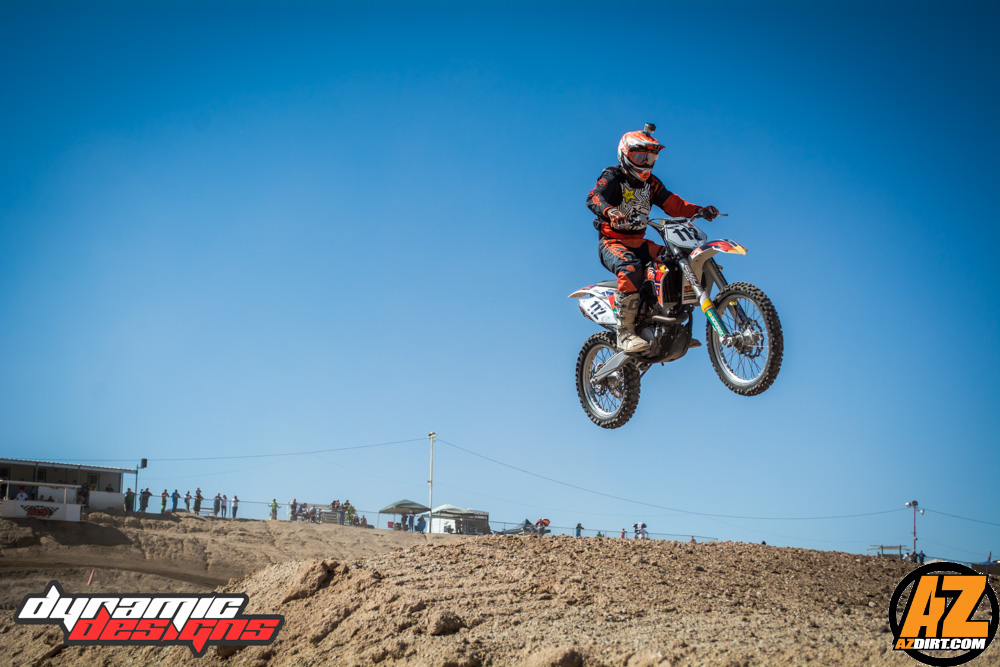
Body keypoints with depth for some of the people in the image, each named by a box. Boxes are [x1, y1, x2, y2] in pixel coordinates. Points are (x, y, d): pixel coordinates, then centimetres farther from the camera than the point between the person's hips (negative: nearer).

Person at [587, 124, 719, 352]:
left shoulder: (650, 183, 16)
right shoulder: (612, 177, -5)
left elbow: (673, 203, 8)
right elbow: (594, 198, -24)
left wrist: (699, 210, -10)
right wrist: (611, 212, -46)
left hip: (638, 242, 7)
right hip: (611, 241, -7)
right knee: (631, 269, -37)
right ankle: (625, 333, -33)